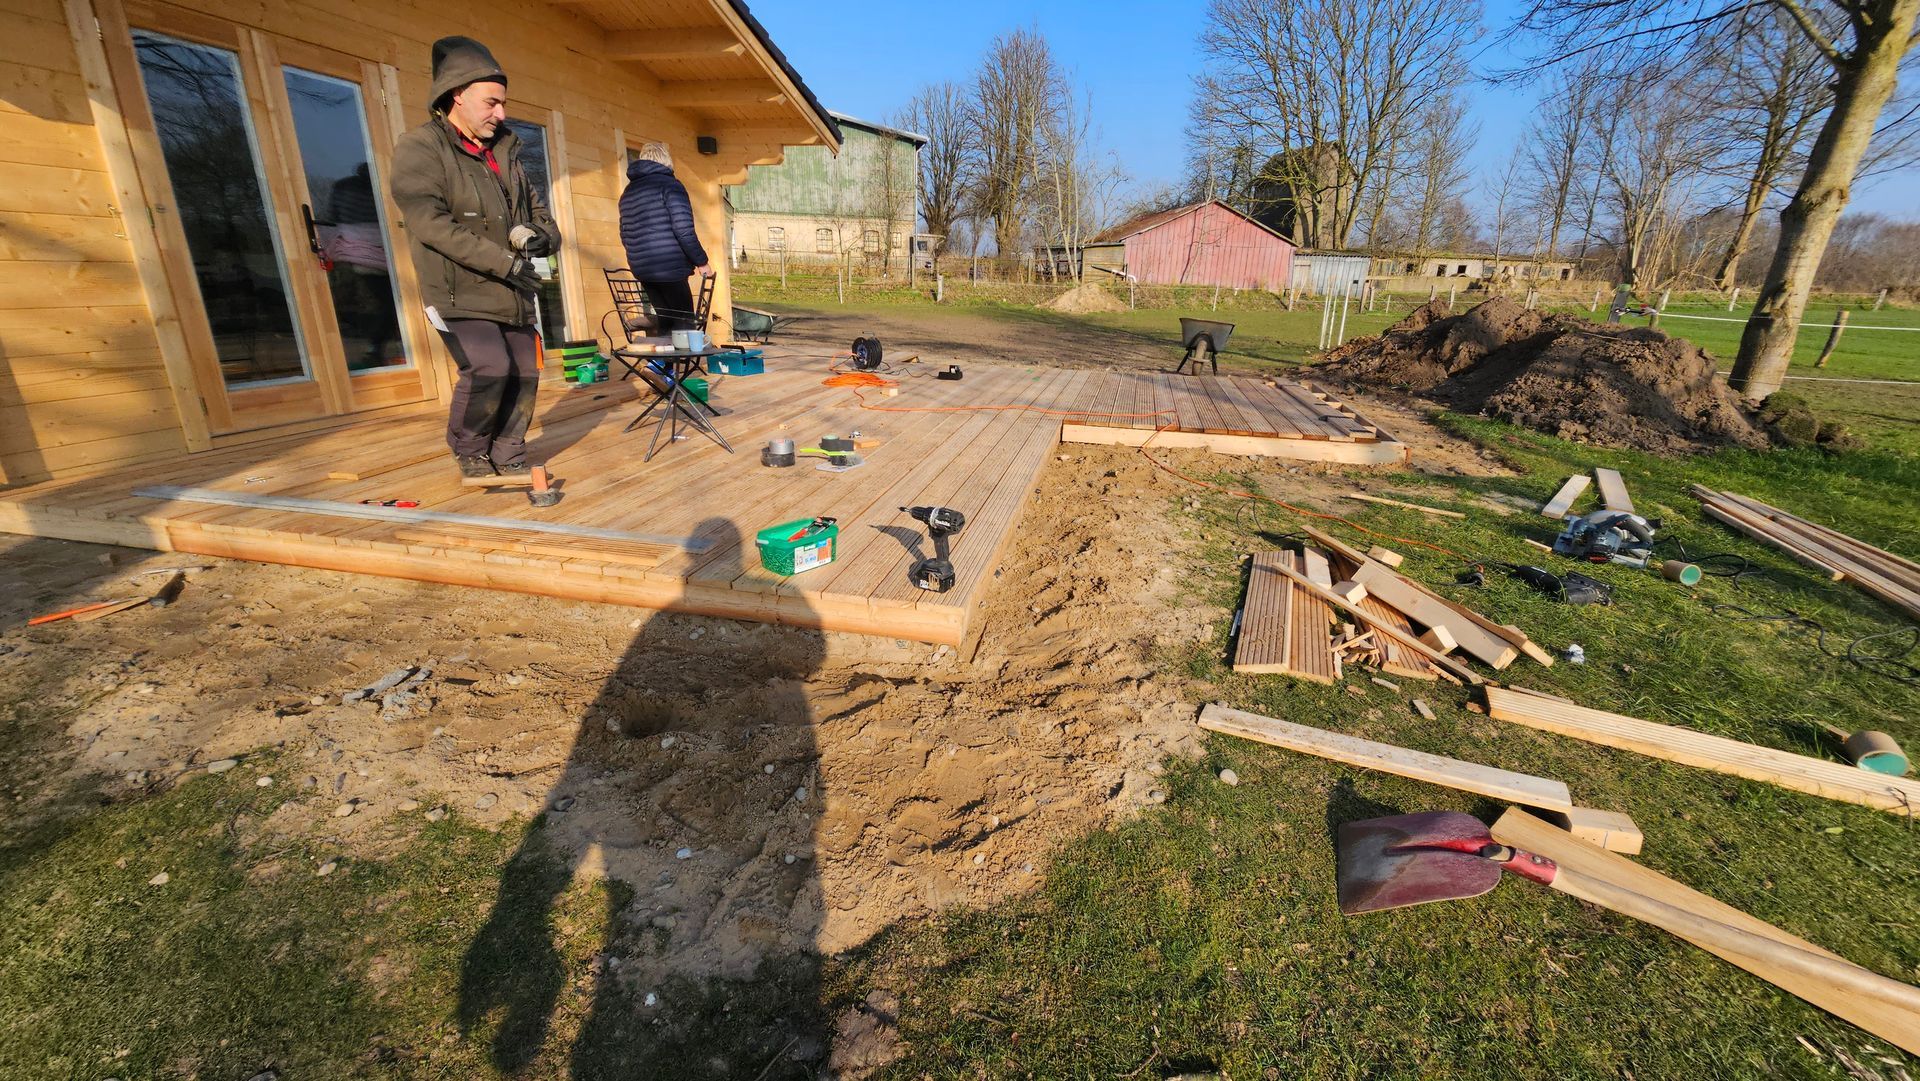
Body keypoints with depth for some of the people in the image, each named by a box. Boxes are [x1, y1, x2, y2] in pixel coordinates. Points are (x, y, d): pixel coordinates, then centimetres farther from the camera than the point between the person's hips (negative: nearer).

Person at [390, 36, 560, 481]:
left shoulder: (503, 151, 14)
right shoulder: (419, 148, -6)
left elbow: (535, 205, 23)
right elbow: (430, 222, -17)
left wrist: (541, 235, -2)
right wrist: (504, 261, -23)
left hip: (511, 293, 7)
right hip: (460, 293, -7)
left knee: (524, 372, 4)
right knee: (489, 367, -22)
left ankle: (509, 457, 20)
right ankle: (468, 448, 3)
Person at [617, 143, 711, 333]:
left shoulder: (627, 192, 19)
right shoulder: (669, 184, -5)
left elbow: (625, 234, 20)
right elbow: (684, 230, -14)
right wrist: (701, 261, -7)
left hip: (641, 269, 7)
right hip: (670, 268, -7)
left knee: (666, 322, 13)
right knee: (684, 322, -4)